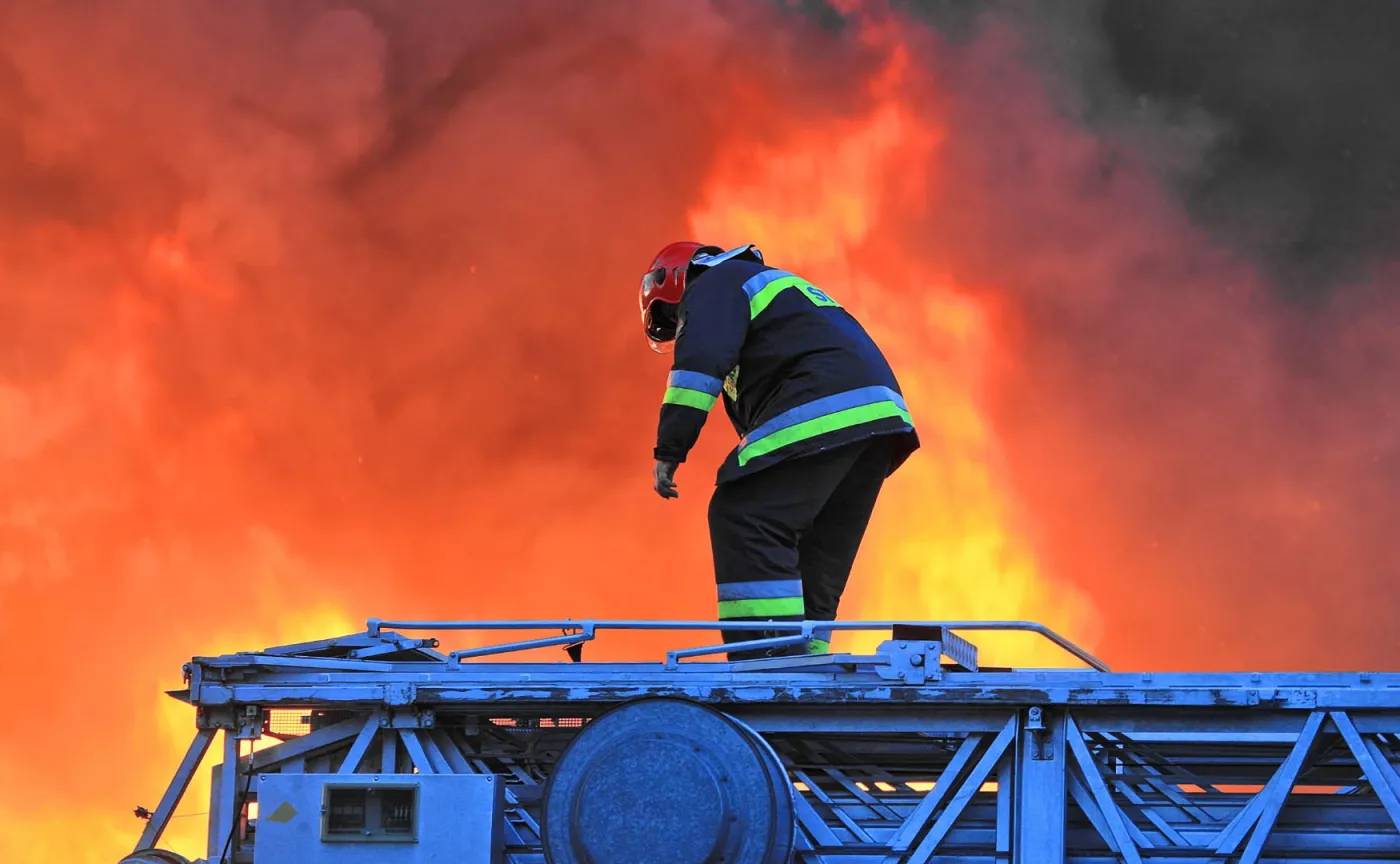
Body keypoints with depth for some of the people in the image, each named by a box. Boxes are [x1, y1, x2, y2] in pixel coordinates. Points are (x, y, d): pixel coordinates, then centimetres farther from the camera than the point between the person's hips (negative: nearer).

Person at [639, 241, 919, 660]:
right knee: (817, 555, 14)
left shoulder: (714, 285, 11)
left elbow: (700, 360, -9)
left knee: (741, 520, -11)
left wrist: (669, 449, -11)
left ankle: (769, 656, -20)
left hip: (819, 416, -9)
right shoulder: (780, 286, 39)